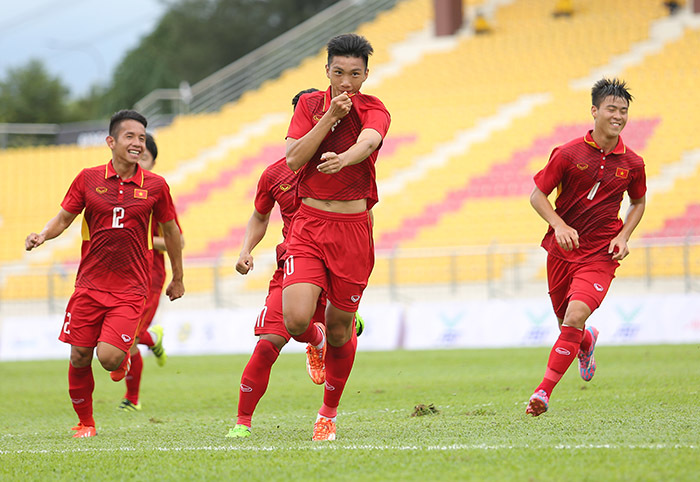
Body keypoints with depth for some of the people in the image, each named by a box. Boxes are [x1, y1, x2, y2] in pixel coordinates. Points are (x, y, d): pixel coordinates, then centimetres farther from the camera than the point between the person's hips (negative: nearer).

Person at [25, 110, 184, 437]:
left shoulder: (155, 186, 0)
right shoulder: (88, 179, 1)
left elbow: (170, 231, 13)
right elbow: (63, 218, 9)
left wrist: (178, 279, 20)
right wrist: (42, 235, -13)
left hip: (130, 289, -2)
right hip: (89, 285, 2)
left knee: (109, 356, -16)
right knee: (79, 357, 1)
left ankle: (124, 359, 22)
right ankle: (85, 422, 22)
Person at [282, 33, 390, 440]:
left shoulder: (373, 111, -4)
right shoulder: (311, 105, 6)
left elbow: (367, 142, -28)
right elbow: (293, 158, -8)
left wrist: (342, 159, -51)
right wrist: (330, 117, -17)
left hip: (353, 228, -1)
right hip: (309, 224, 1)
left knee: (339, 329, 4)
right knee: (296, 321, -16)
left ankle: (329, 414, 25)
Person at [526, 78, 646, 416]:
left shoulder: (632, 164, -2)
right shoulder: (568, 154, -9)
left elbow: (638, 203, 16)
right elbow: (537, 195, -2)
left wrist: (624, 236, -1)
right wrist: (559, 225, -19)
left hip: (600, 255, -1)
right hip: (562, 250, 1)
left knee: (575, 318, -21)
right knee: (566, 324, 14)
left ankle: (543, 392, -17)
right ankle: (587, 342, 53)